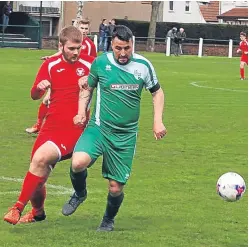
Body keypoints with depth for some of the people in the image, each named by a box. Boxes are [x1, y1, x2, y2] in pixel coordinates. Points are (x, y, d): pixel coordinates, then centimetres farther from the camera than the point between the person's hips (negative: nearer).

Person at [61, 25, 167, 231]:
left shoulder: (143, 65, -3)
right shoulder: (100, 63, -3)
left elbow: (157, 92, 12)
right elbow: (88, 88, 14)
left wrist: (158, 120, 1)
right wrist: (81, 112, 0)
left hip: (126, 135, 1)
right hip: (99, 127, -1)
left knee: (116, 187, 1)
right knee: (78, 162, -29)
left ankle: (109, 220, 34)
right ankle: (80, 193, 6)